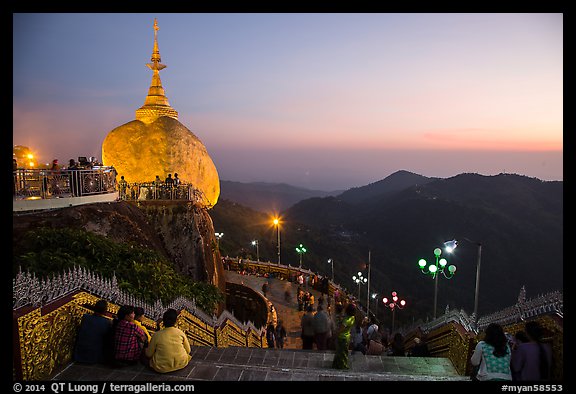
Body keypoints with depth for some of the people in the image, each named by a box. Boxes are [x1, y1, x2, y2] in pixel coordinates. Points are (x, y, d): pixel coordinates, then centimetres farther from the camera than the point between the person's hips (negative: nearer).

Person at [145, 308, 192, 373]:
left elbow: (149, 354, -2)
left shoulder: (157, 335, -12)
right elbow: (188, 351, 2)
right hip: (181, 364, 2)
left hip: (162, 368, -2)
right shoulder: (180, 333, -8)